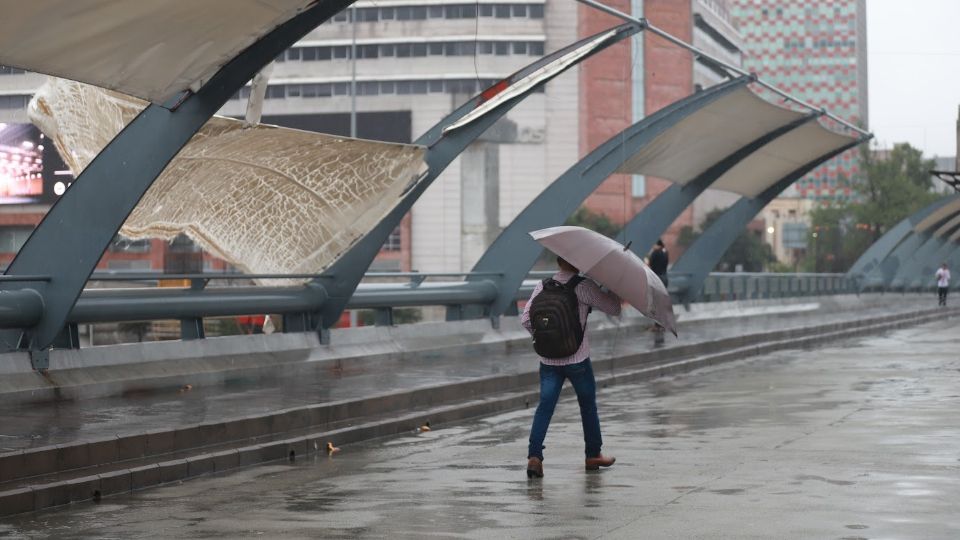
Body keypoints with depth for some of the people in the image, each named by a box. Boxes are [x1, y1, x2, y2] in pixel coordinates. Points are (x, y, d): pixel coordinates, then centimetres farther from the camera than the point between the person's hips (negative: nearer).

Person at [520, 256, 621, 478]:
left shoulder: (542, 286, 5)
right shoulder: (583, 286, -8)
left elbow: (526, 319, 3)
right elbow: (613, 308, -5)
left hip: (548, 359, 3)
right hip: (577, 359, -3)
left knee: (545, 406, 0)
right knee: (588, 405, 14)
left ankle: (534, 455, -16)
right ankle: (593, 455, 26)